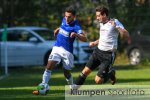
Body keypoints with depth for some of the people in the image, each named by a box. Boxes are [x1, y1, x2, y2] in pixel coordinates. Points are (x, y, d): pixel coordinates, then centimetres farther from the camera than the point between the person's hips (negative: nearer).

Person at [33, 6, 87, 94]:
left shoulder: (76, 26, -18)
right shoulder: (64, 20, 2)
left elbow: (84, 39, -30)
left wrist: (76, 34, -46)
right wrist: (58, 29, 11)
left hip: (67, 51, -5)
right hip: (57, 48, 5)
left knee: (67, 73, 7)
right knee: (49, 67, -12)